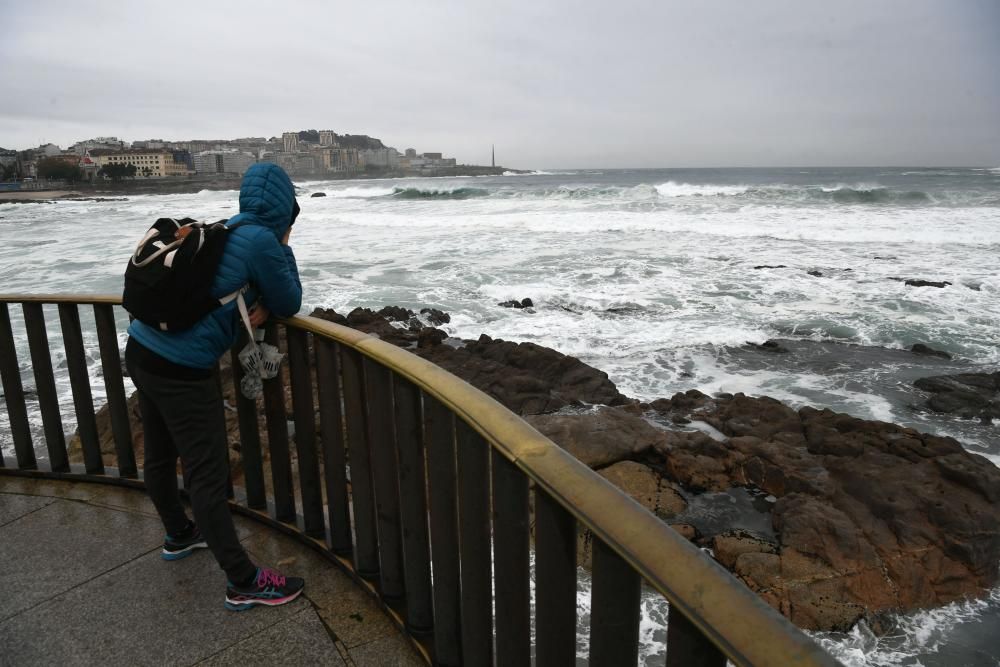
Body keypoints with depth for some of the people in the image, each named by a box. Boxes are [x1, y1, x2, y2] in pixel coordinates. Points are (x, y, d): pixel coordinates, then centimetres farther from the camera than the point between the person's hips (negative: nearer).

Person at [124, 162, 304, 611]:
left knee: (160, 456, 24)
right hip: (180, 370, -9)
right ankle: (243, 583, 8)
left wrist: (259, 305, 1)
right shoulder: (261, 240, -14)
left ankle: (179, 535, 47)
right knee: (207, 476, -3)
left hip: (141, 351, 9)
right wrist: (284, 248, 4)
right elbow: (290, 304, -3)